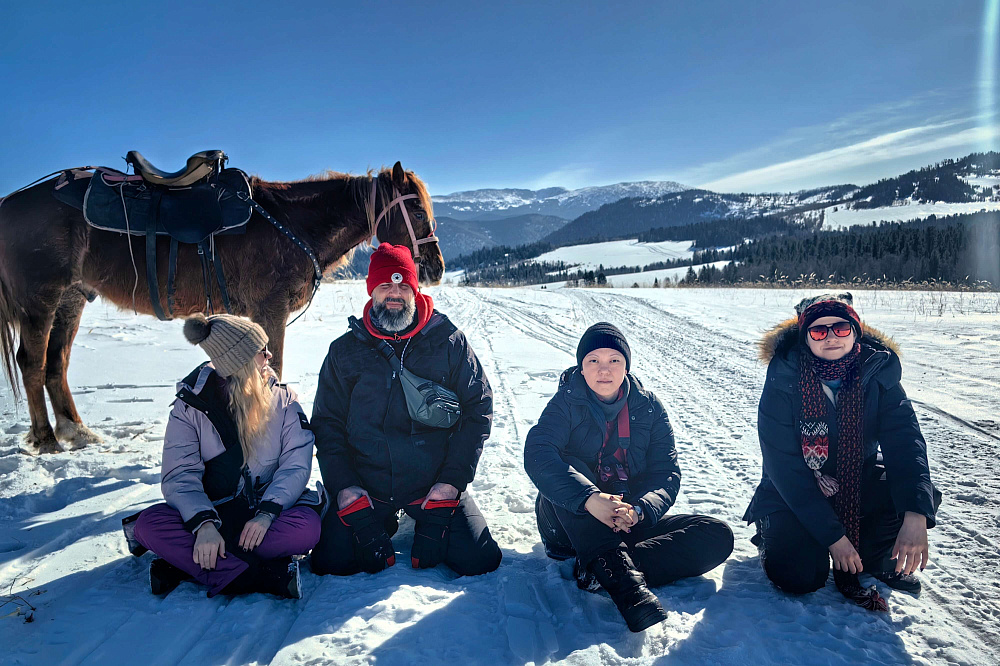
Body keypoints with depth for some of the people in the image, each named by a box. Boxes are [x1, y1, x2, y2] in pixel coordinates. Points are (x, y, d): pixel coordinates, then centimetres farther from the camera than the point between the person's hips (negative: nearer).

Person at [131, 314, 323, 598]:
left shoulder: (282, 400, 1)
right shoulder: (190, 407, -2)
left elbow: (296, 464, -8)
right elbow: (180, 476, -13)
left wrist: (267, 512, -25)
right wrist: (203, 524, -31)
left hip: (265, 513, 0)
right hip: (214, 513, 1)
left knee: (306, 527, -32)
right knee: (149, 524, -28)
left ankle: (185, 564, -29)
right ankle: (265, 577, -34)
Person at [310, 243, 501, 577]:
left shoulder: (449, 342, 0)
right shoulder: (345, 351, 5)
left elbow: (478, 409, -1)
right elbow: (327, 423, 6)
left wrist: (451, 481, -9)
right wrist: (344, 488, -8)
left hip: (433, 484, -1)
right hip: (366, 487, 1)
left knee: (479, 560, -15)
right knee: (331, 563, -15)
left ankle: (430, 519, 16)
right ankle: (383, 523, 15)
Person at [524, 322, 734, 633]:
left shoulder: (648, 407, 1)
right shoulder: (567, 403, -7)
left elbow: (666, 473, -6)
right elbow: (537, 454, -25)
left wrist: (638, 510, -28)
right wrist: (590, 498, -39)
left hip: (631, 521, 3)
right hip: (575, 521, -3)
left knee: (718, 536, -15)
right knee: (568, 467, -32)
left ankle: (604, 571, -30)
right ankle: (626, 584, -42)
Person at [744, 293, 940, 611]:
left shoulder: (878, 373, -12)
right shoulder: (784, 380, -21)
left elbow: (905, 441, -21)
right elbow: (784, 465, -22)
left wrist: (916, 516, -37)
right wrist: (832, 535, -26)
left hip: (860, 484, 4)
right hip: (795, 493, -4)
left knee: (919, 496, -23)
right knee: (798, 576, -23)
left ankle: (871, 557, 4)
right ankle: (775, 531, 11)